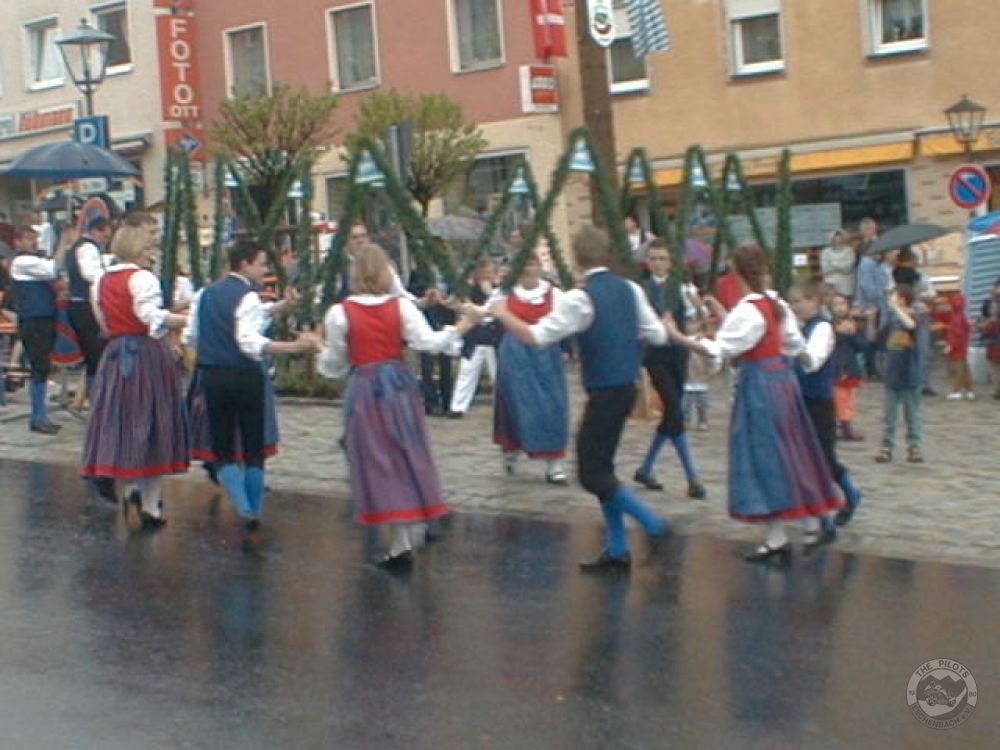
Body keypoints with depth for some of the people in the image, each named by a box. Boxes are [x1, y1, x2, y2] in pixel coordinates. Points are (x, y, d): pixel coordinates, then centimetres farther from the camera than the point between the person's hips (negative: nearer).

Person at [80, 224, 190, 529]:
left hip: (114, 355, 5)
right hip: (148, 355, -5)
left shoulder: (101, 280, 11)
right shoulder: (143, 278, -10)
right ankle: (151, 506, 5)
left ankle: (128, 492, -9)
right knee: (152, 428, 3)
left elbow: (104, 322, 16)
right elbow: (152, 315, -25)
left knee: (119, 428, 9)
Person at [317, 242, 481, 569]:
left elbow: (335, 363, -1)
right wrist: (459, 329, 5)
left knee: (379, 460, 2)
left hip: (364, 388, -2)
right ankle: (414, 527, 25)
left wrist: (319, 359, 21)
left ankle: (403, 543, 1)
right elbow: (427, 341, -10)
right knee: (408, 454, 17)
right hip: (399, 384, 2)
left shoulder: (340, 313, -8)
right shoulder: (402, 306, -4)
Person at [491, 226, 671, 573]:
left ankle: (652, 522, -4)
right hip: (627, 387, 8)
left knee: (592, 473, -1)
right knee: (601, 467, 14)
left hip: (604, 392, -8)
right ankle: (617, 551, 18)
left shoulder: (580, 299, -16)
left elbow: (537, 337, -16)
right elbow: (658, 335, 10)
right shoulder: (630, 289, 4)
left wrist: (504, 316, -1)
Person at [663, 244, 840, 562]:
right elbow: (795, 345, 11)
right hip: (782, 376, 8)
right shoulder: (778, 304, 6)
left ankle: (777, 537, 0)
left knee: (764, 456, -2)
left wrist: (679, 337, -16)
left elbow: (720, 349, -18)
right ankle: (812, 522, 23)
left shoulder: (747, 310, -17)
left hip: (758, 382, -8)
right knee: (792, 452, 16)